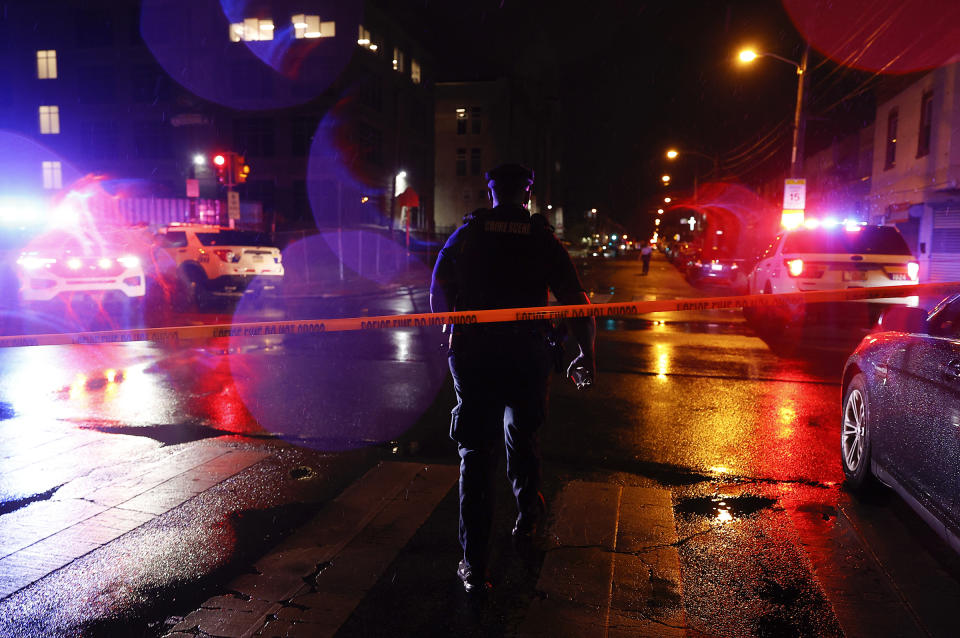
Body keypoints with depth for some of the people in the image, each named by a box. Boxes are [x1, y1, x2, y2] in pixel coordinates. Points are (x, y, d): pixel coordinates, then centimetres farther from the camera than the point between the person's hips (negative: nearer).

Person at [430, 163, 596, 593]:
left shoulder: (466, 232, 3)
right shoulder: (543, 239, 2)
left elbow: (439, 296, 10)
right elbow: (577, 305, 0)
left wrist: (452, 336, 28)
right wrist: (587, 356, 12)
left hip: (472, 356, 0)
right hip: (526, 357, 1)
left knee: (475, 453, 4)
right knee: (521, 437, 24)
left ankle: (474, 564, 3)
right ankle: (527, 516, 44)